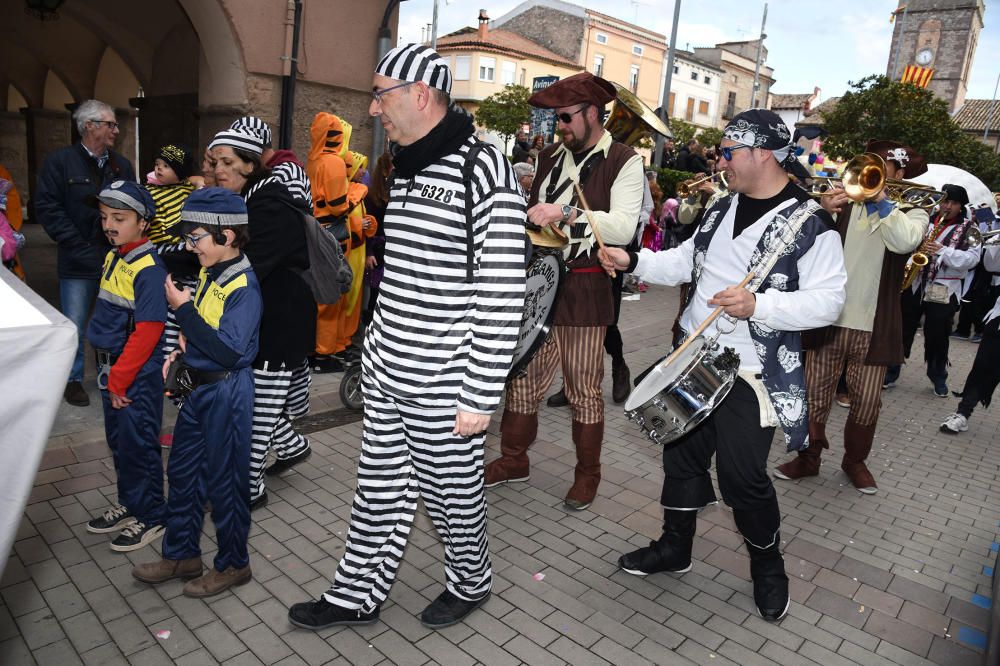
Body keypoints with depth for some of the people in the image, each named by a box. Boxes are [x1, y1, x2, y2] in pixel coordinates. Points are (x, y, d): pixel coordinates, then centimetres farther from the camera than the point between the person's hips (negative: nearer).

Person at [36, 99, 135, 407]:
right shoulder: (60, 161, -3)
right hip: (79, 263, -3)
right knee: (75, 324, 5)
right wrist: (75, 244, -14)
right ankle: (73, 379, 21)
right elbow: (47, 206, -8)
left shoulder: (122, 165, 9)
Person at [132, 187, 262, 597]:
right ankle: (181, 555, 37)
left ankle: (233, 565, 25)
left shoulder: (244, 286, -20)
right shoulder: (209, 275, 5)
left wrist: (183, 309, -24)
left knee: (224, 480, 5)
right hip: (198, 387, 9)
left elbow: (229, 350, -28)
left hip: (227, 391, -9)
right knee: (182, 471, 19)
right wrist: (180, 354, 5)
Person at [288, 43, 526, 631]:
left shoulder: (482, 170, -16)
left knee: (452, 492, 13)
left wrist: (481, 398, -18)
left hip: (442, 387, -7)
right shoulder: (404, 168, 11)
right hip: (387, 373, 7)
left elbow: (503, 297, -19)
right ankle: (357, 596, 37)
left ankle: (472, 582, 40)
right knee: (380, 491, 18)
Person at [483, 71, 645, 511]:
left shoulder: (623, 162, -5)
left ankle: (587, 473, 24)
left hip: (584, 289, -5)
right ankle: (513, 459, 28)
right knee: (522, 376, 11)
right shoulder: (550, 156, 13)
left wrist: (565, 213, -27)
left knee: (583, 389, 6)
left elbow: (624, 227, -18)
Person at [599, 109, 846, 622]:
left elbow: (827, 301, -18)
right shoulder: (723, 206, 8)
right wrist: (633, 261, 0)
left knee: (743, 477, 1)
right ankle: (674, 548, 36)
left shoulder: (809, 224, -14)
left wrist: (758, 305, -32)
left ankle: (768, 566, 30)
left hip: (749, 374, -7)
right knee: (682, 454, 16)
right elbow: (685, 262, 14)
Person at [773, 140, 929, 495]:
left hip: (873, 326, -1)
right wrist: (823, 212, -19)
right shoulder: (845, 206, 8)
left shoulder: (912, 214, 4)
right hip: (829, 319, 1)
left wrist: (880, 198, -16)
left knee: (866, 403, 8)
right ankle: (808, 457, 24)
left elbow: (904, 242, -19)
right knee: (815, 396, 7)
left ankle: (855, 461, 30)